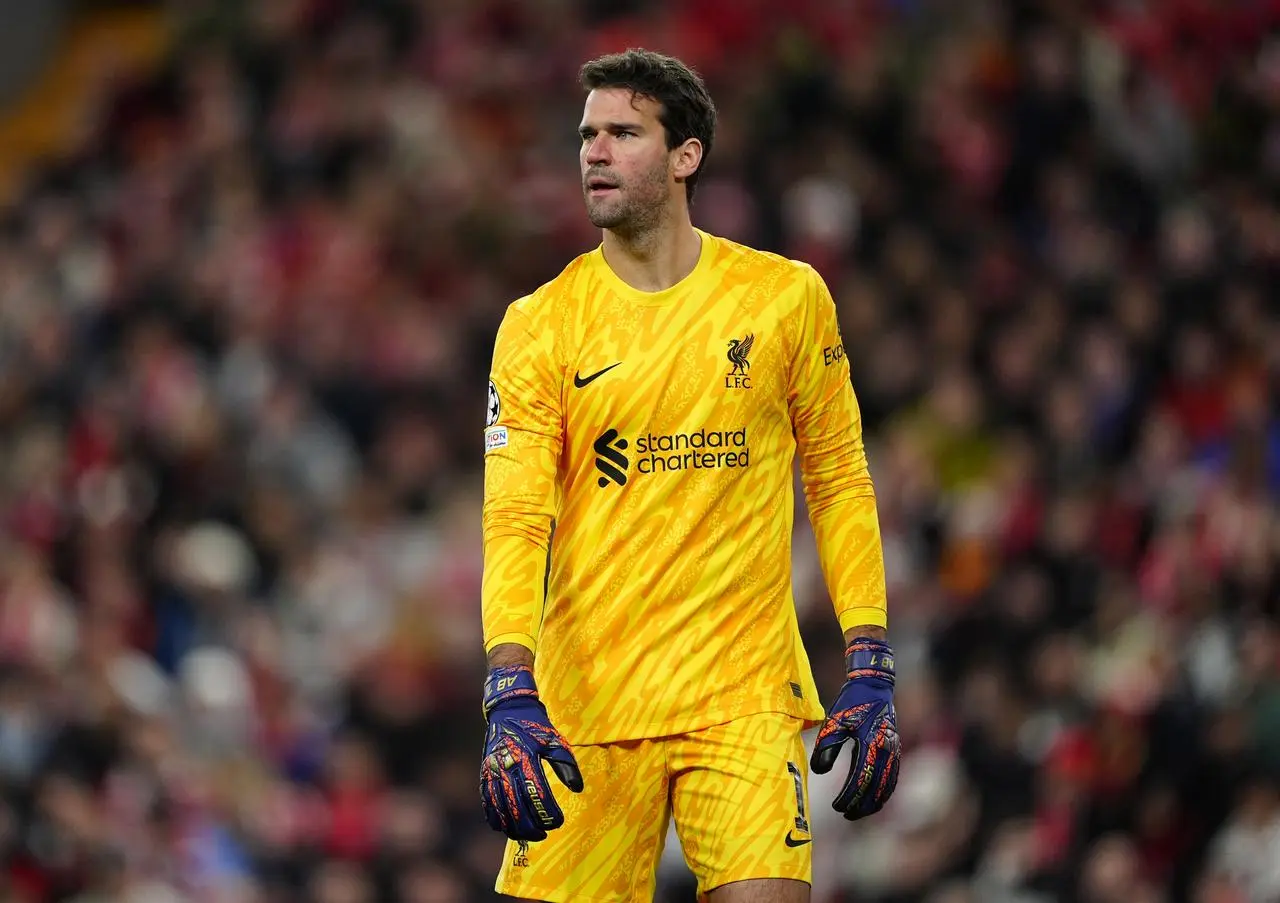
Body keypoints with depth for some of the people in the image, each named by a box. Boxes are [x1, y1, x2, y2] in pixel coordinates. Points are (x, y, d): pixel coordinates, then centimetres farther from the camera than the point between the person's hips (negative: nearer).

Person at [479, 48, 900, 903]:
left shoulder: (787, 296, 4)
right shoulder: (540, 325, 2)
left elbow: (839, 482, 9)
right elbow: (513, 519, -6)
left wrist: (871, 674, 2)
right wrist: (511, 698, -20)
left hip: (746, 698, 0)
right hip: (583, 704, 0)